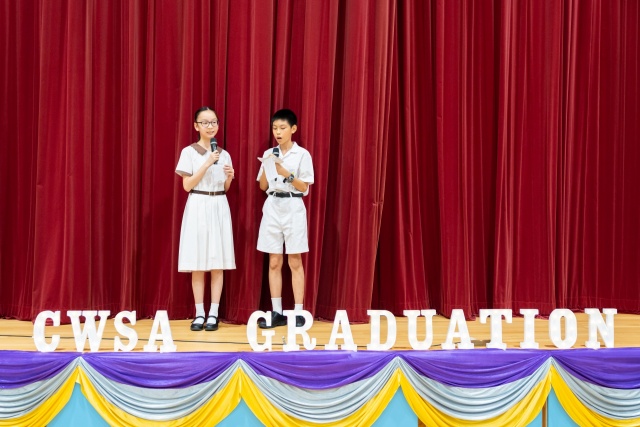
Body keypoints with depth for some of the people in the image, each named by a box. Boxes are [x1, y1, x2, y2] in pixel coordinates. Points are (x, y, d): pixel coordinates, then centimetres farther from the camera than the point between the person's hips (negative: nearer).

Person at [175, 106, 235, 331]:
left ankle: (213, 314, 7)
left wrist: (229, 177, -6)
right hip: (197, 208, -3)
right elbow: (187, 185, -9)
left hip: (219, 208, 3)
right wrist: (207, 164, -15)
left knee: (218, 263, 1)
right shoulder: (189, 152, -1)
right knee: (197, 264, -1)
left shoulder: (224, 154, 10)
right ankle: (199, 314, 7)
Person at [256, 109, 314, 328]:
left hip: (293, 208, -4)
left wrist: (285, 173, -18)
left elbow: (304, 187, -6)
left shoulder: (302, 154, -3)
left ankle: (298, 313, 5)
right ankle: (277, 312, 10)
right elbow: (263, 186, 9)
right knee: (274, 263, 5)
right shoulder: (268, 154, 9)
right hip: (272, 207, 4)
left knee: (295, 262, 0)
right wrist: (267, 167, -7)